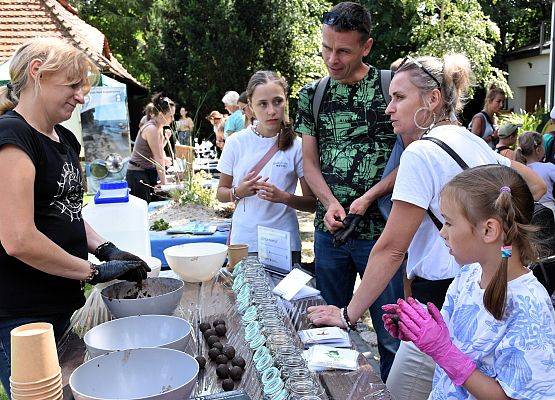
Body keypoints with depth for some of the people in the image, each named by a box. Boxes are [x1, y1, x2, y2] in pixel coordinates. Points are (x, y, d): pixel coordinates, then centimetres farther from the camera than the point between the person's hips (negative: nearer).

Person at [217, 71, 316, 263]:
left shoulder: (296, 146, -5)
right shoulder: (237, 142, -2)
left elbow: (312, 203, -3)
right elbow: (221, 193, 7)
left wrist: (283, 197, -21)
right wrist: (238, 192, -14)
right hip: (243, 241, 1)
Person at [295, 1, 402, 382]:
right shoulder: (312, 94, 7)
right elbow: (310, 161, 7)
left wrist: (368, 197, -15)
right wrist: (331, 203, -10)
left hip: (380, 229, -3)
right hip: (329, 227, 4)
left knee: (391, 335, 4)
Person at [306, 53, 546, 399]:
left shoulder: (421, 154, -15)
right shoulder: (475, 143, 11)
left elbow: (391, 248, -17)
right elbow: (536, 185, 26)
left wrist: (349, 315, -10)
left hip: (443, 299, -9)